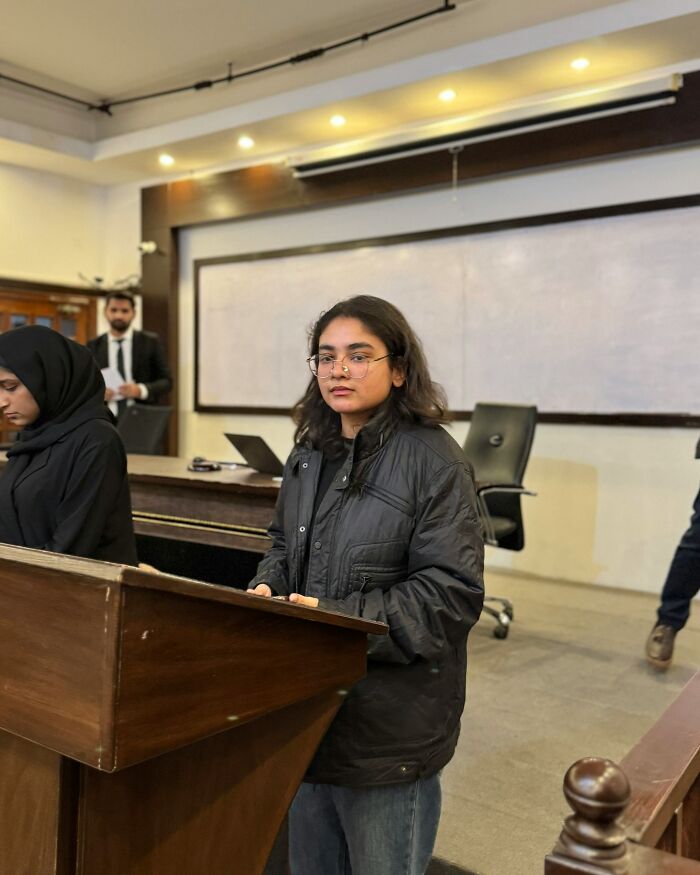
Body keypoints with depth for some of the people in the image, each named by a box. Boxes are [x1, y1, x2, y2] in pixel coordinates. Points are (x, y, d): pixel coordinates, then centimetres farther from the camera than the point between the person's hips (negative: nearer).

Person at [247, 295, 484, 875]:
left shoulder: (434, 462, -17)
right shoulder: (311, 454, 7)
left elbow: (453, 593, -20)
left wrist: (340, 620, -24)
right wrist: (268, 588, -3)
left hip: (390, 727, -7)